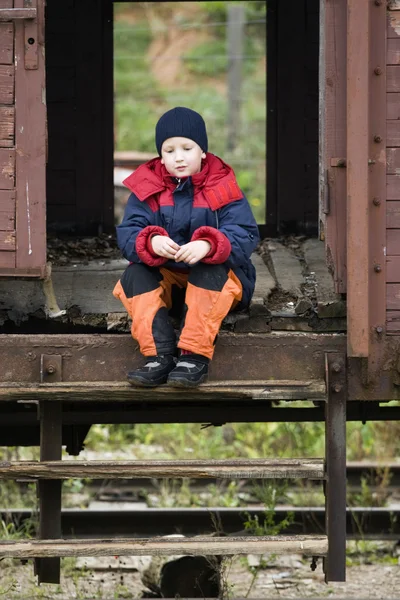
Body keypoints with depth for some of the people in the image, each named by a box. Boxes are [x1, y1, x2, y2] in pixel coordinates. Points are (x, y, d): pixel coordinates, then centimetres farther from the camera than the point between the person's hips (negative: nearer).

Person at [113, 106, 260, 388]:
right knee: (134, 275, -24)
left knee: (211, 272, -35)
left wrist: (209, 246, -39)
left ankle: (195, 355, -37)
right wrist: (151, 243, -36)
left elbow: (245, 235, -17)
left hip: (213, 273, -3)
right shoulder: (146, 189, 1)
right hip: (164, 276, 3)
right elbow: (127, 234, -10)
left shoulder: (222, 188, -5)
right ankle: (160, 355, -35)